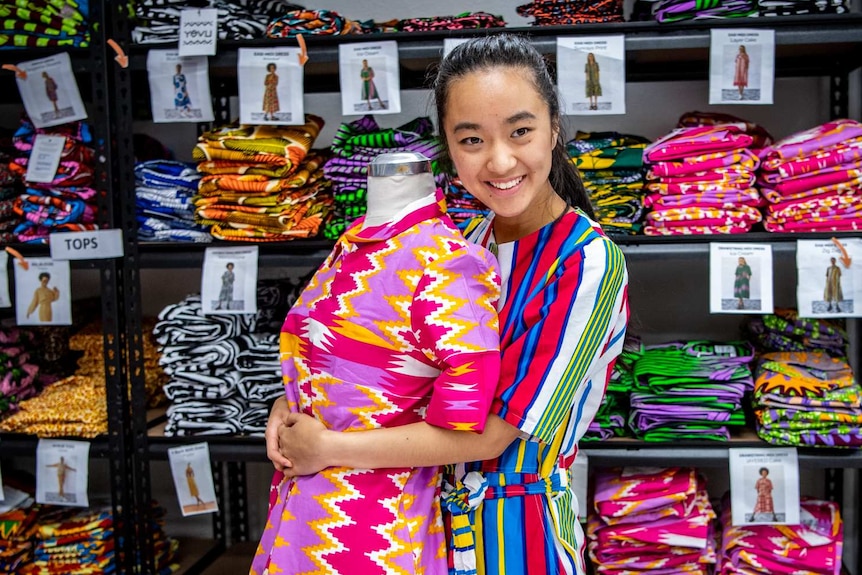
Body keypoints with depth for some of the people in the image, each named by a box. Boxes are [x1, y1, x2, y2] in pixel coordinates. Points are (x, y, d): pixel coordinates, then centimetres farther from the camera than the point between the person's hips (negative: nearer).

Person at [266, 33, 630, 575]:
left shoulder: (589, 262, -22)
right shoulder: (475, 240, -3)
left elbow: (492, 432, -23)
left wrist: (326, 447, -18)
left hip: (517, 527, -5)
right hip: (442, 510, 5)